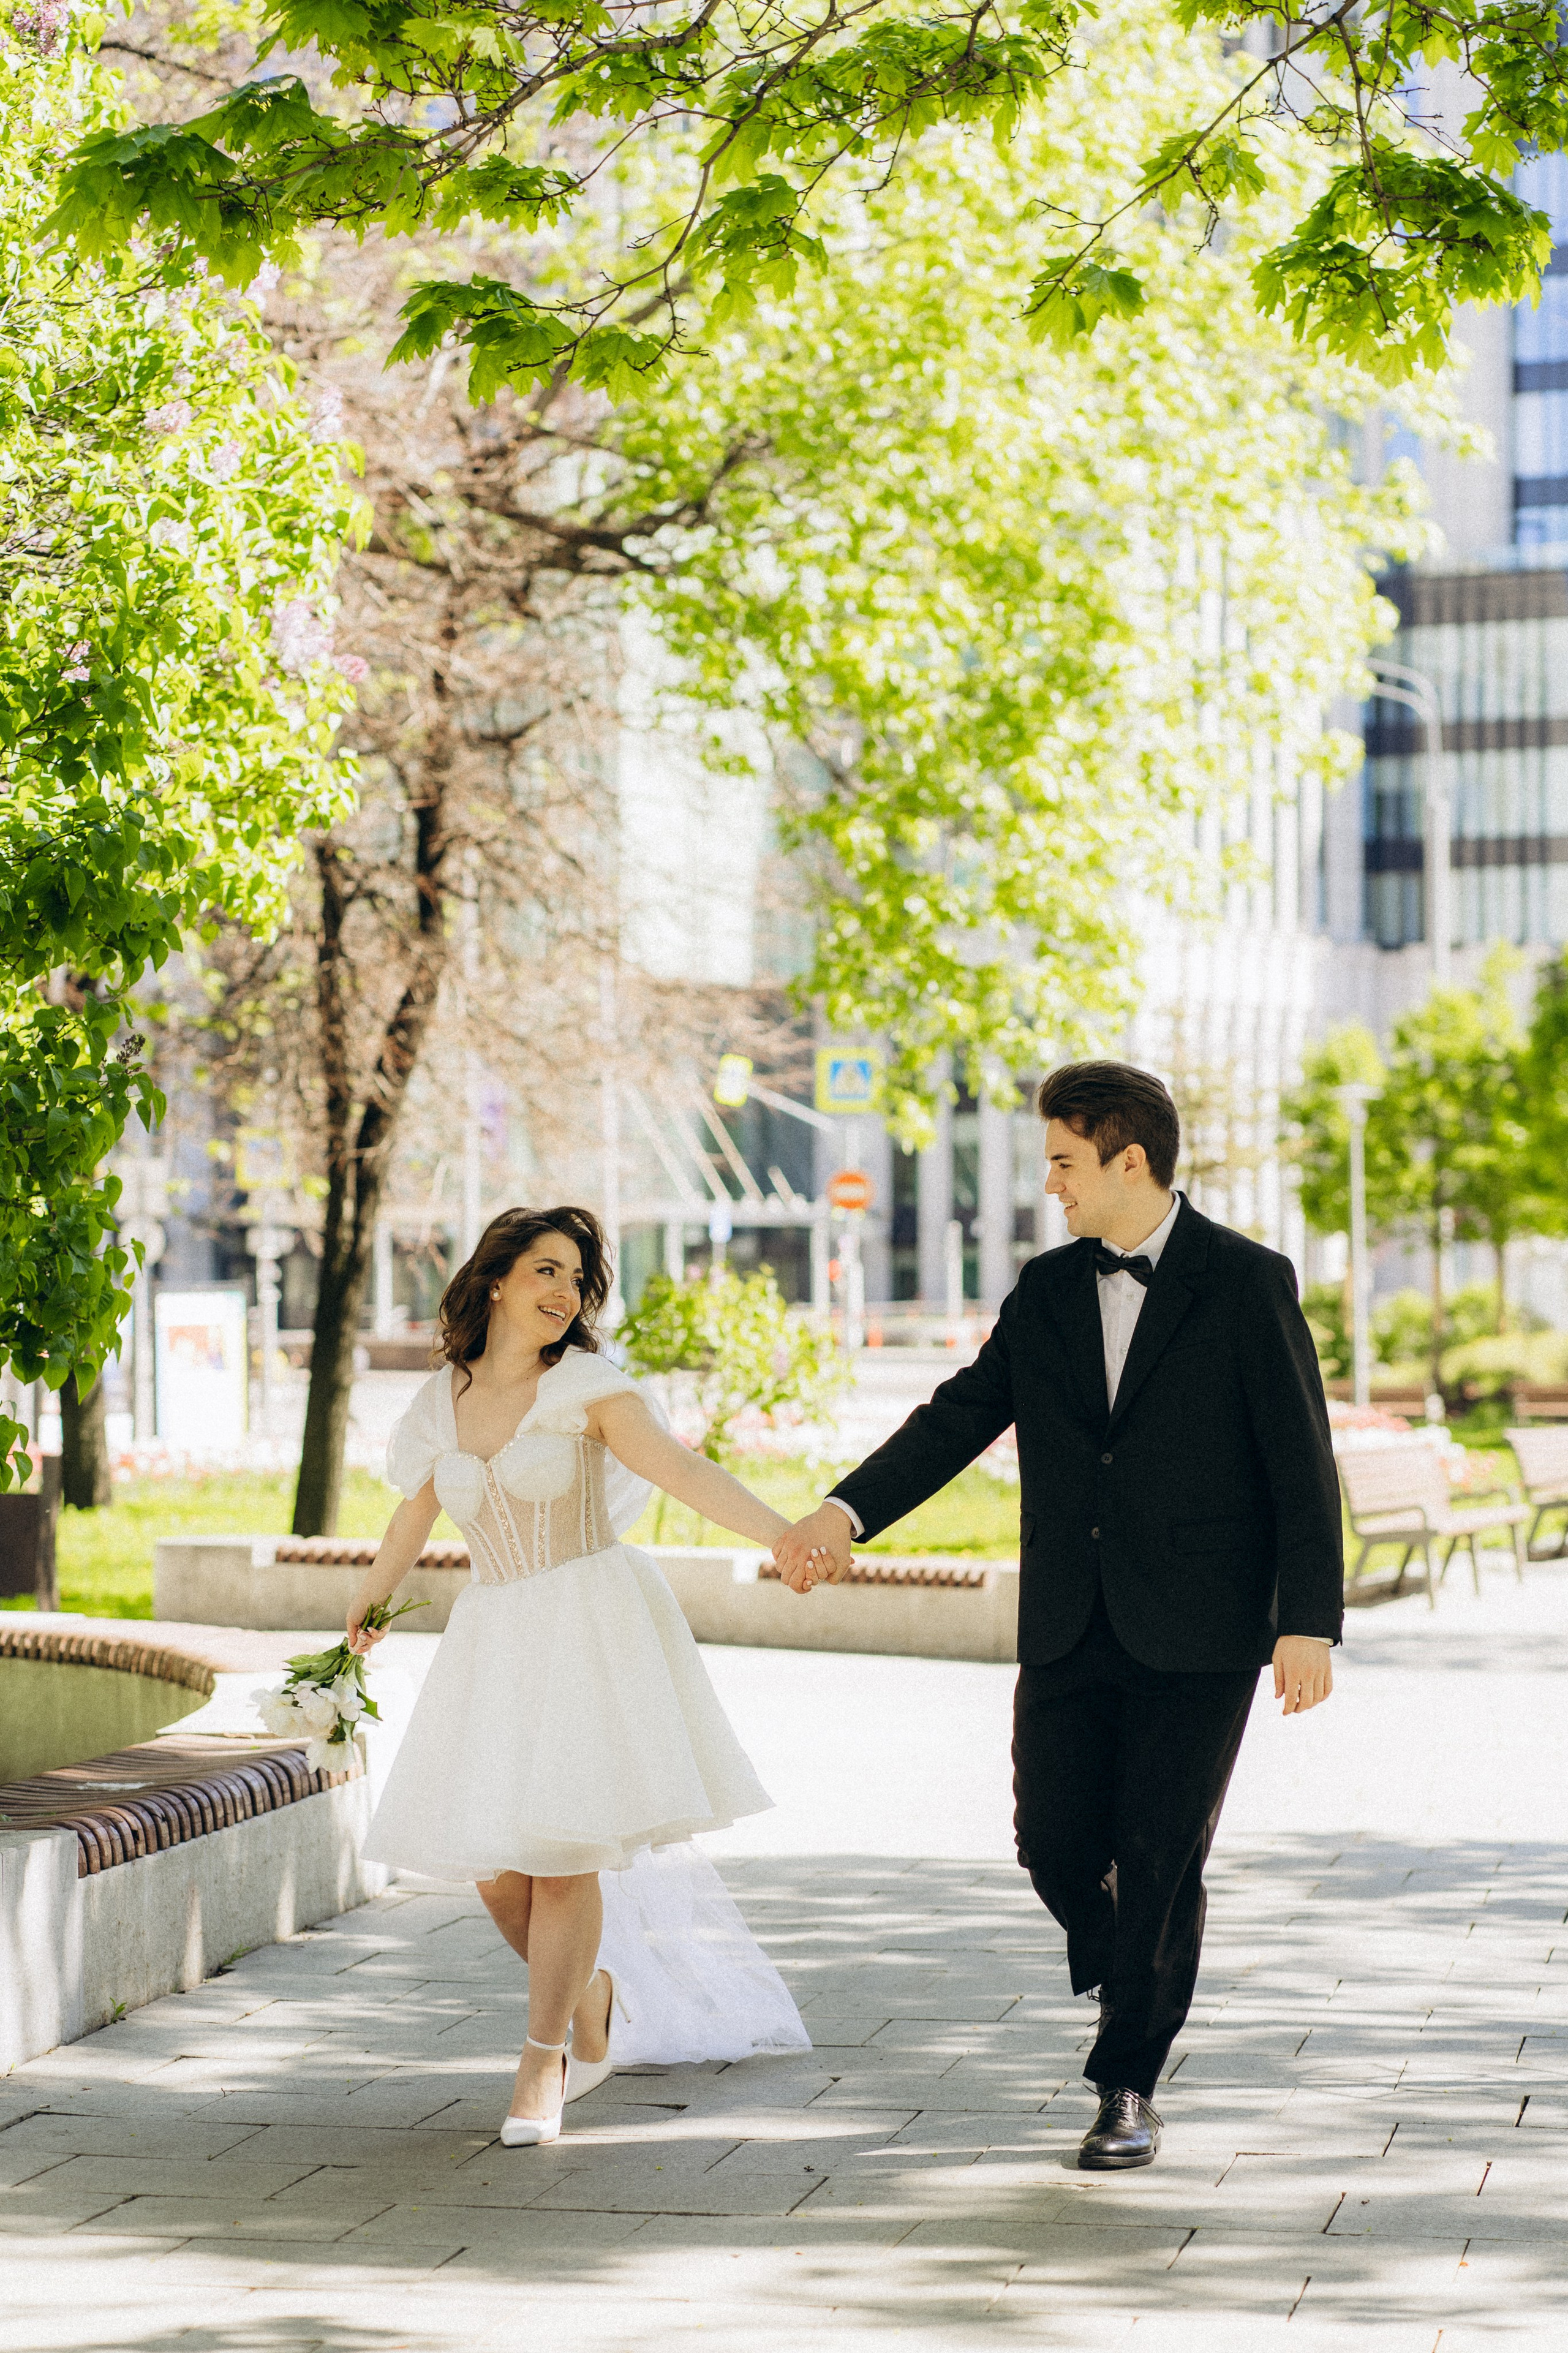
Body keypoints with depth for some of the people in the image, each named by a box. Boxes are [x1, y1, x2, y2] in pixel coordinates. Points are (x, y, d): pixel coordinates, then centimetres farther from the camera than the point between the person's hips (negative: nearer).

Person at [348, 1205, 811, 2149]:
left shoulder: (586, 1385, -6)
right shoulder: (440, 1406, 6)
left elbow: (684, 1470, -19)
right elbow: (414, 1516, 24)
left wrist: (787, 1536, -33)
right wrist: (369, 1604, 40)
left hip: (596, 1629, -4)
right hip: (497, 1638, 4)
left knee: (563, 1850, -9)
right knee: (497, 1865, 1)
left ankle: (542, 2064, 4)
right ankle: (592, 1993, 29)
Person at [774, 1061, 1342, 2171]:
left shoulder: (1248, 1282, -4)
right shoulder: (1046, 1291, 10)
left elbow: (1303, 1465, -6)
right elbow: (960, 1416, 7)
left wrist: (1309, 1621, -13)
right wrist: (846, 1512, -7)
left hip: (1197, 1632, -4)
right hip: (1072, 1628, 4)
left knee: (1160, 1862, -2)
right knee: (1056, 1843, 1)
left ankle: (1130, 2086, 13)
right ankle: (1133, 1978, 32)